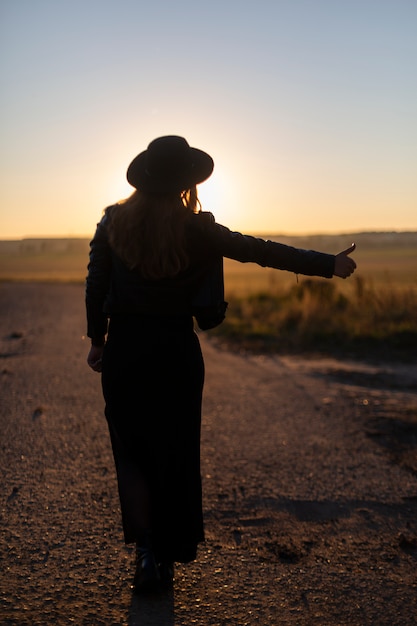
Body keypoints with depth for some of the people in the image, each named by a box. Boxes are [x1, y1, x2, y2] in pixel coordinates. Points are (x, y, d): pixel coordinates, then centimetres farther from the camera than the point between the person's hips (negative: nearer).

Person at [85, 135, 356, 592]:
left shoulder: (114, 222, -1)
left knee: (131, 452, 15)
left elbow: (95, 287, 2)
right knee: (175, 453, 12)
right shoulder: (197, 230, -7)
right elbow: (262, 252, -6)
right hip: (176, 353, -1)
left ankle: (145, 551, 6)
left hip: (122, 351, 1)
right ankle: (167, 557, 22)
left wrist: (98, 340, 14)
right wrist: (329, 264, 0)